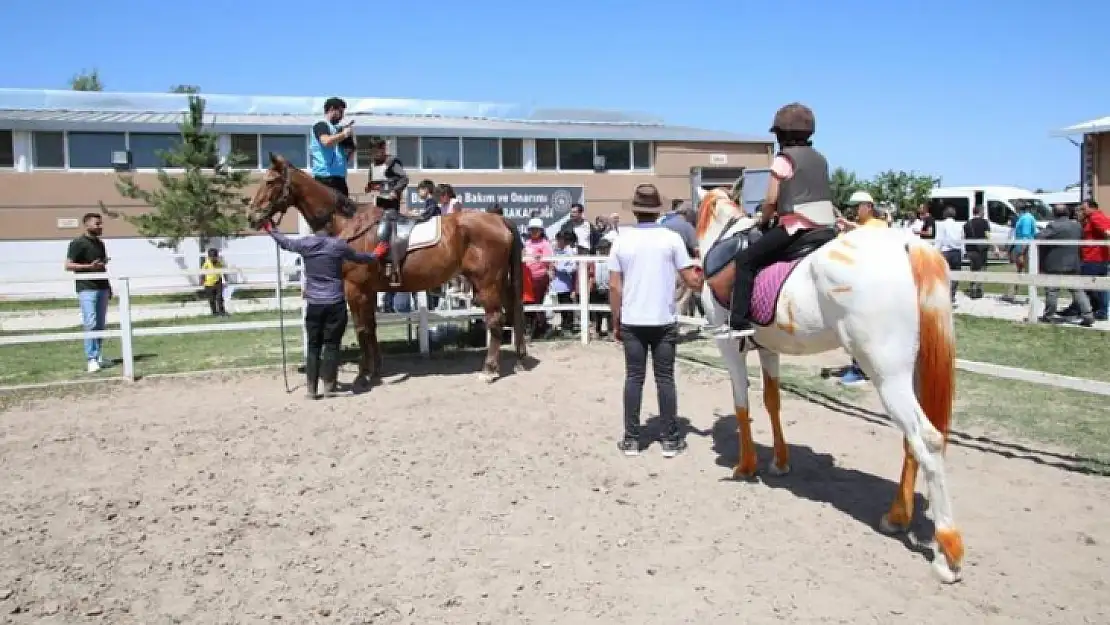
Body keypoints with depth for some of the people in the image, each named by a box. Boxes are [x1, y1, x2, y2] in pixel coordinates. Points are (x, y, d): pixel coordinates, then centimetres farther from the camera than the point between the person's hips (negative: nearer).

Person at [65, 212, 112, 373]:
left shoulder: (100, 243, 16)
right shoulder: (78, 243, -6)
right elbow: (68, 265, -11)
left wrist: (109, 286, 22)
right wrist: (89, 266, -24)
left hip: (102, 288, 7)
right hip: (86, 289, -7)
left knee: (100, 324, 9)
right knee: (90, 324, -11)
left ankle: (98, 356, 16)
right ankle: (91, 359, -9)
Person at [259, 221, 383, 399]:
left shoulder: (304, 244, 0)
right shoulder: (338, 245, -7)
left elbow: (285, 242, 19)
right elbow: (358, 257, 10)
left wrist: (270, 230, 39)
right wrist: (375, 256, 30)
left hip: (313, 304, 3)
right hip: (335, 304, -2)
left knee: (313, 346, 10)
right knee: (332, 344, 6)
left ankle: (312, 388, 11)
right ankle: (329, 385, 9)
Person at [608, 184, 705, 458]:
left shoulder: (621, 240, 0)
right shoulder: (672, 238, -4)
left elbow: (614, 286, -1)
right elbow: (692, 280, -5)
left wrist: (615, 322, 7)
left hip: (632, 322, 1)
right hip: (664, 321, -1)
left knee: (634, 378, 8)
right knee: (665, 378, 7)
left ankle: (631, 439, 13)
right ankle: (670, 439, 12)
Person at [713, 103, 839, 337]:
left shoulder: (784, 158, -5)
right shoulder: (820, 159, 17)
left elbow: (771, 200, -10)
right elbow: (820, 196, 17)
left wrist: (763, 220, 9)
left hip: (796, 227, -8)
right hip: (824, 227, 8)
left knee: (745, 259, -4)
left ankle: (738, 322, -12)